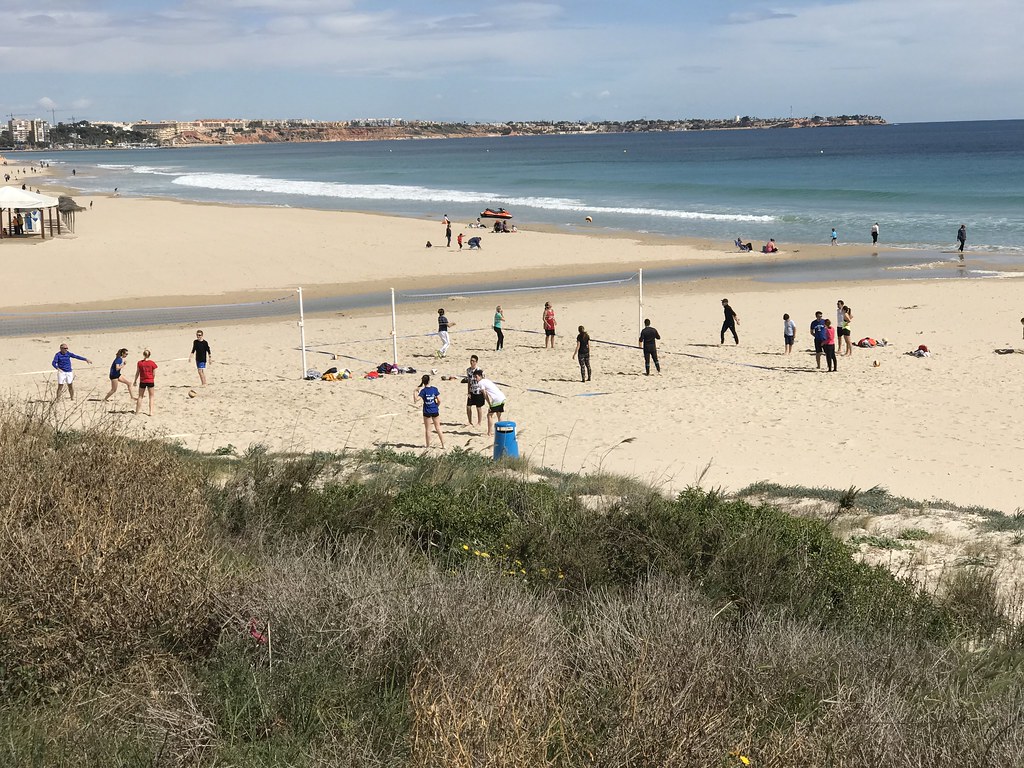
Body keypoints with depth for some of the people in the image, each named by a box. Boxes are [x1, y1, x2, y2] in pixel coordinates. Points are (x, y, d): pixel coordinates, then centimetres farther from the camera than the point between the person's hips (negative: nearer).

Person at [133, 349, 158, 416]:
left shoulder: (139, 363, -6)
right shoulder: (152, 363, -8)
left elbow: (137, 373, 1)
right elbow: (154, 374, -2)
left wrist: (135, 381, 13)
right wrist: (154, 381, 13)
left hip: (142, 382, 1)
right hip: (150, 381, -1)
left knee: (140, 396, 15)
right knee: (151, 397, 10)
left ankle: (137, 411, 19)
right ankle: (151, 412, 5)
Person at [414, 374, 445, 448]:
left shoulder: (423, 391, -12)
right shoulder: (434, 389, -7)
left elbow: (417, 399, -24)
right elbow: (439, 400, -6)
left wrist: (415, 392, -11)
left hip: (426, 412, -2)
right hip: (435, 411, 2)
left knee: (427, 429, 10)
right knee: (438, 428, 12)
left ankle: (428, 445, 14)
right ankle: (443, 444, 14)